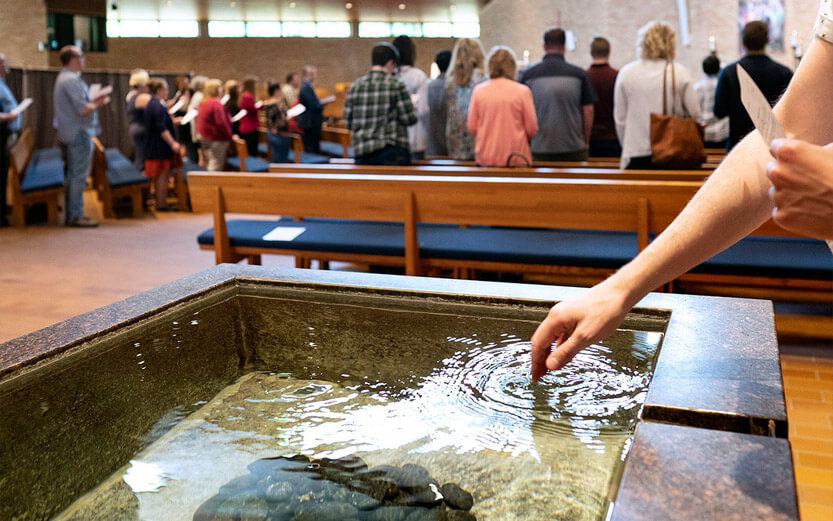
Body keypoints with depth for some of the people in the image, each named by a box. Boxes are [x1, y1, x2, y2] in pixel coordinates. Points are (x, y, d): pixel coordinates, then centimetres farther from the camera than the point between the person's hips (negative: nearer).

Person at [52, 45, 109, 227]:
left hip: (70, 134, 11)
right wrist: (97, 104, -5)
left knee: (73, 175, 15)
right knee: (79, 175, -7)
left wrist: (92, 101, 13)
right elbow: (82, 109, -22)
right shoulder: (71, 80, -16)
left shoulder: (64, 78, 17)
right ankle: (76, 216, -4)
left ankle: (71, 213, 21)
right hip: (79, 133, -11)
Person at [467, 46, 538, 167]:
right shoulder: (522, 91, -7)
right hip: (515, 159, -2)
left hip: (485, 158, 2)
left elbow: (472, 127, 3)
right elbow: (532, 128, -2)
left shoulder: (479, 90, -2)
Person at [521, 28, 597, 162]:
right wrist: (585, 142, 12)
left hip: (540, 150, 1)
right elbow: (588, 111, 0)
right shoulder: (579, 74, -1)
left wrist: (528, 140, 17)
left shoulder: (528, 74, -1)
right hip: (573, 149, 0)